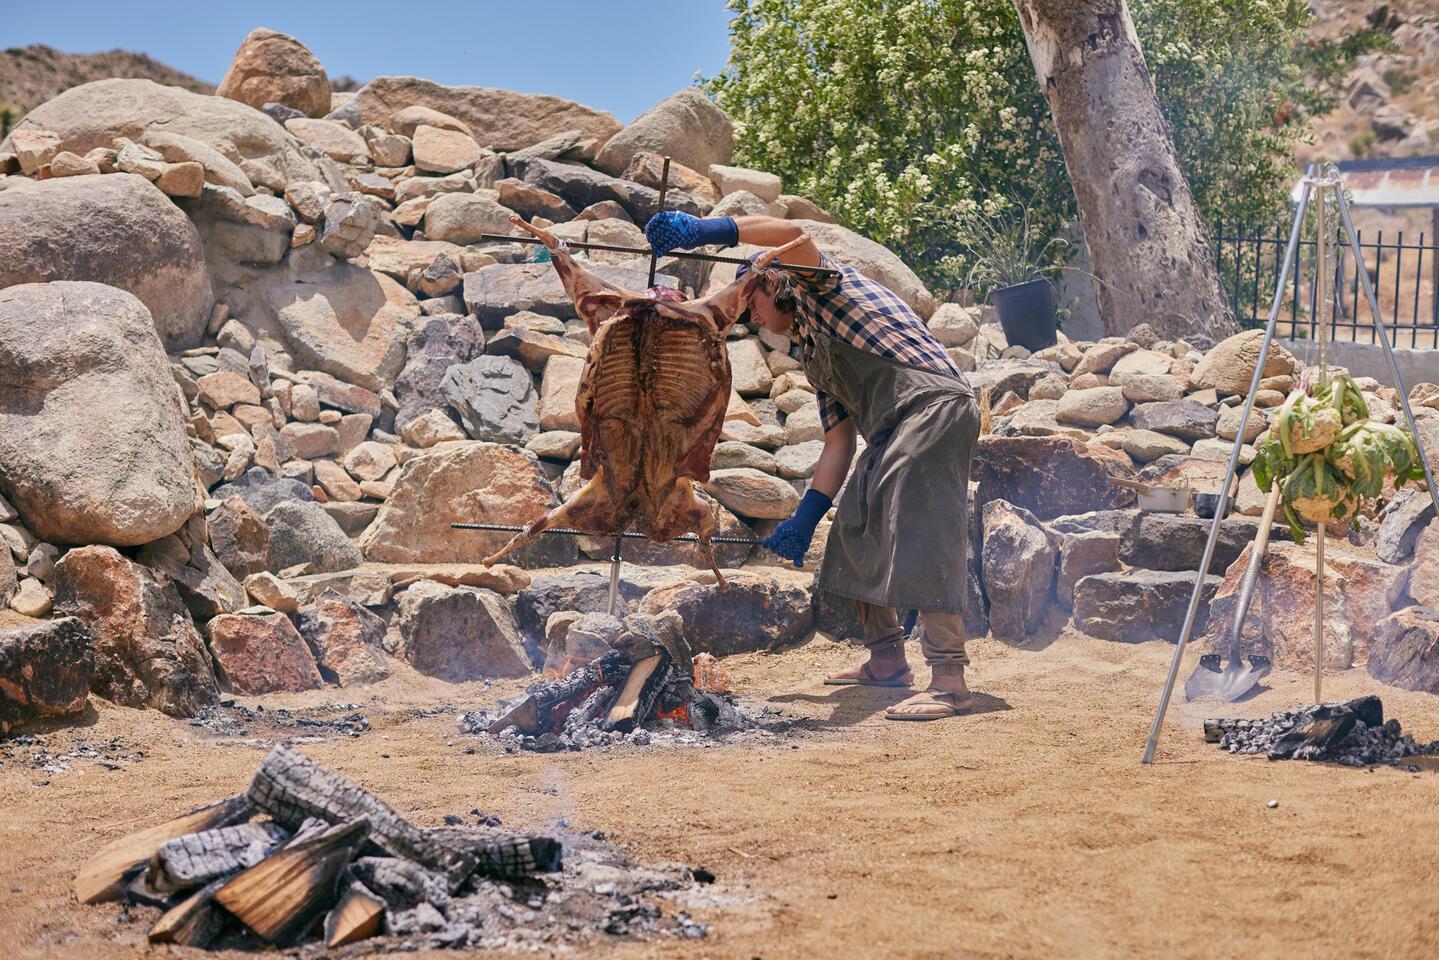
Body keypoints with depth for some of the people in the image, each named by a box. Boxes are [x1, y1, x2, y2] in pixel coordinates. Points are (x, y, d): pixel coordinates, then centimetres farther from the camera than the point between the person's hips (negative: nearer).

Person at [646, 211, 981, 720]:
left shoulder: (818, 287, 6)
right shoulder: (815, 359, 29)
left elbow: (793, 234, -16)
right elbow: (838, 443, 25)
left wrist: (704, 230, -20)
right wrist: (803, 520, 21)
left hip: (933, 403, -11)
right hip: (893, 430, 11)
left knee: (922, 537, -20)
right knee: (856, 533, 16)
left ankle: (949, 682, -27)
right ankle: (887, 660, 26)